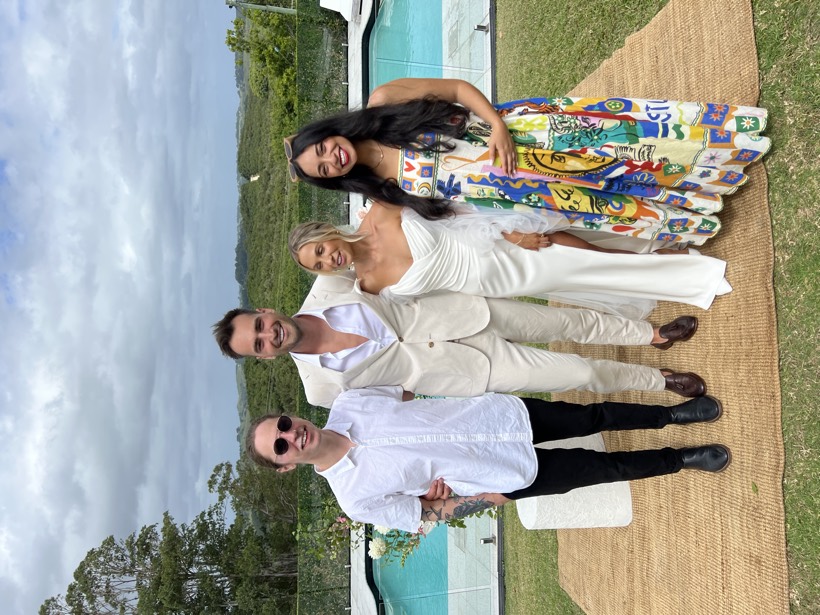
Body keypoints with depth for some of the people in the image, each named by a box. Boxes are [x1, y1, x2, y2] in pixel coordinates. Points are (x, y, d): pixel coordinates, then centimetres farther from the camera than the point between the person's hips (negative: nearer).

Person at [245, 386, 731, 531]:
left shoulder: (345, 405, -9)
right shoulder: (355, 495, -17)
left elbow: (408, 392, 6)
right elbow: (422, 515, -8)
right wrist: (487, 498, -10)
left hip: (504, 412, 3)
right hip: (511, 474, -3)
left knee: (594, 416, 9)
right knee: (605, 468, 4)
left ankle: (672, 414, 35)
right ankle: (682, 459, 29)